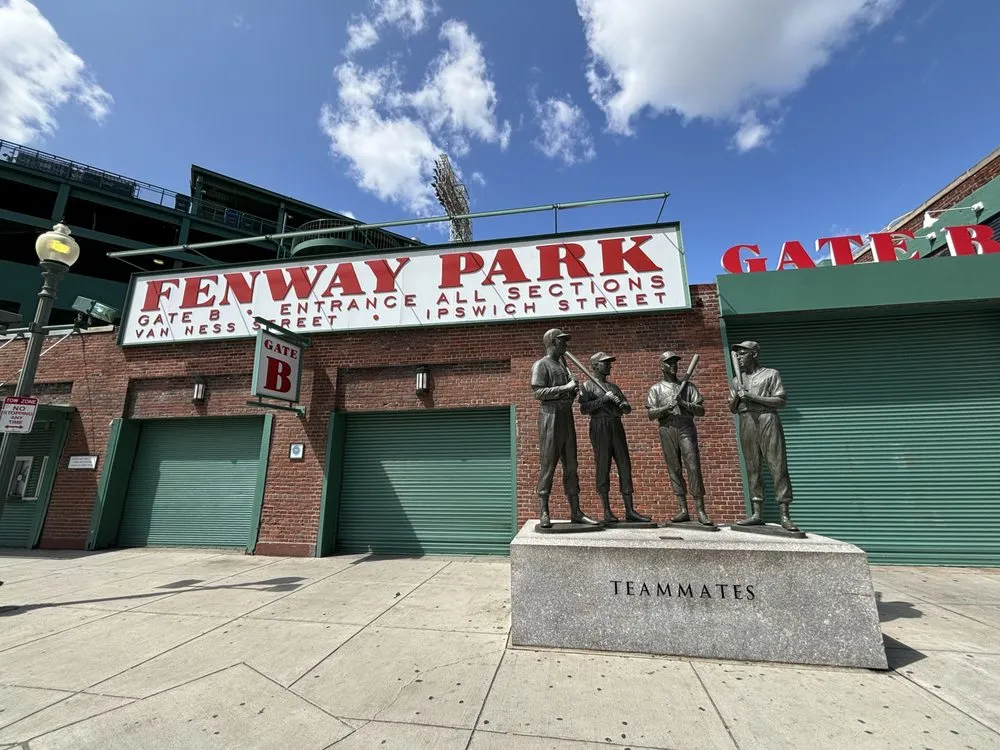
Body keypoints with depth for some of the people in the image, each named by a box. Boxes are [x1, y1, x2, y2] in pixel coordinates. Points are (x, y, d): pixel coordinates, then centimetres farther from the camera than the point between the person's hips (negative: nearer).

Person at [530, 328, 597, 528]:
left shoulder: (563, 366, 23)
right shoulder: (541, 365, -1)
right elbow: (539, 392, -14)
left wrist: (574, 391, 5)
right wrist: (565, 388, -17)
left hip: (567, 418, 8)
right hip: (550, 416, -8)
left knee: (571, 466, 6)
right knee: (547, 465, -6)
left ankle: (575, 512, 11)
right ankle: (543, 513, 0)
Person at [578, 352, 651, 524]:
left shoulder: (614, 387, 23)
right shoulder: (588, 386, 5)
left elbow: (628, 409, 18)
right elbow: (583, 409, -8)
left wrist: (623, 405, -5)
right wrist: (603, 399, -15)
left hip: (617, 427, 6)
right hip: (600, 427, -6)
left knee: (625, 466, 1)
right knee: (603, 467, -4)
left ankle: (630, 511, 6)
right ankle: (607, 511, 2)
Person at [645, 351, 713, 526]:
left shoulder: (688, 386, 16)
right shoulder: (656, 389, 13)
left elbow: (701, 410, 9)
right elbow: (650, 414, 3)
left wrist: (684, 404, -8)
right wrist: (667, 407, -13)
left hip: (686, 428, 0)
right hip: (667, 430, 0)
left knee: (693, 467, -9)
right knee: (674, 470, 1)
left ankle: (700, 511, -6)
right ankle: (683, 511, 6)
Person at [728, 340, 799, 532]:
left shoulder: (770, 374, 7)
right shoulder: (737, 380, 19)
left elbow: (781, 401, -3)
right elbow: (732, 409, 18)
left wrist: (753, 397, -12)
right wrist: (736, 397, -3)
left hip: (767, 420, -4)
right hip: (746, 422, 4)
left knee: (778, 467, -6)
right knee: (753, 469, 2)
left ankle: (784, 516, -3)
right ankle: (756, 514, 4)